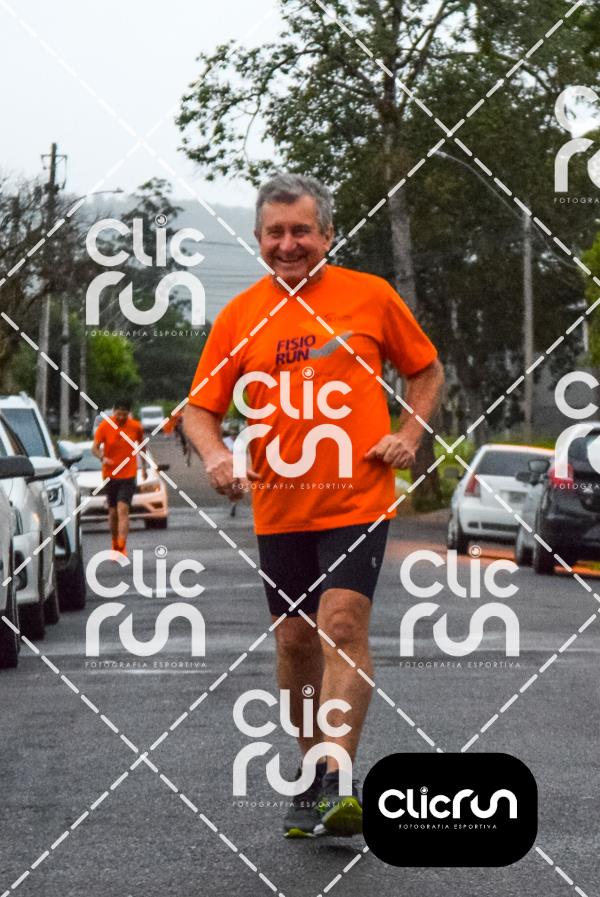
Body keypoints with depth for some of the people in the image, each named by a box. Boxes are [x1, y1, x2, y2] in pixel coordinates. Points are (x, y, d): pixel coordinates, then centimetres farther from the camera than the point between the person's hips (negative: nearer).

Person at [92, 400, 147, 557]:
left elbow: (141, 445, 16)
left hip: (128, 475, -1)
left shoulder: (136, 427, -2)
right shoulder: (104, 426, -5)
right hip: (109, 475, 1)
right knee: (113, 512, 10)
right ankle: (115, 544, 30)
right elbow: (95, 447, -5)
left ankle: (122, 548, -23)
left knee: (123, 510, -16)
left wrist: (144, 467, 22)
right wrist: (102, 458, -26)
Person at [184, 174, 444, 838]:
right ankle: (309, 769, 25)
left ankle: (338, 781, -21)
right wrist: (217, 456, -14)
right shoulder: (240, 315, 5)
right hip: (278, 508, 3)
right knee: (294, 640, 9)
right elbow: (200, 408, 6)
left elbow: (427, 370, 15)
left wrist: (408, 435, -1)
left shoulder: (370, 296, 1)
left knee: (342, 626, -17)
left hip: (356, 502, -3)